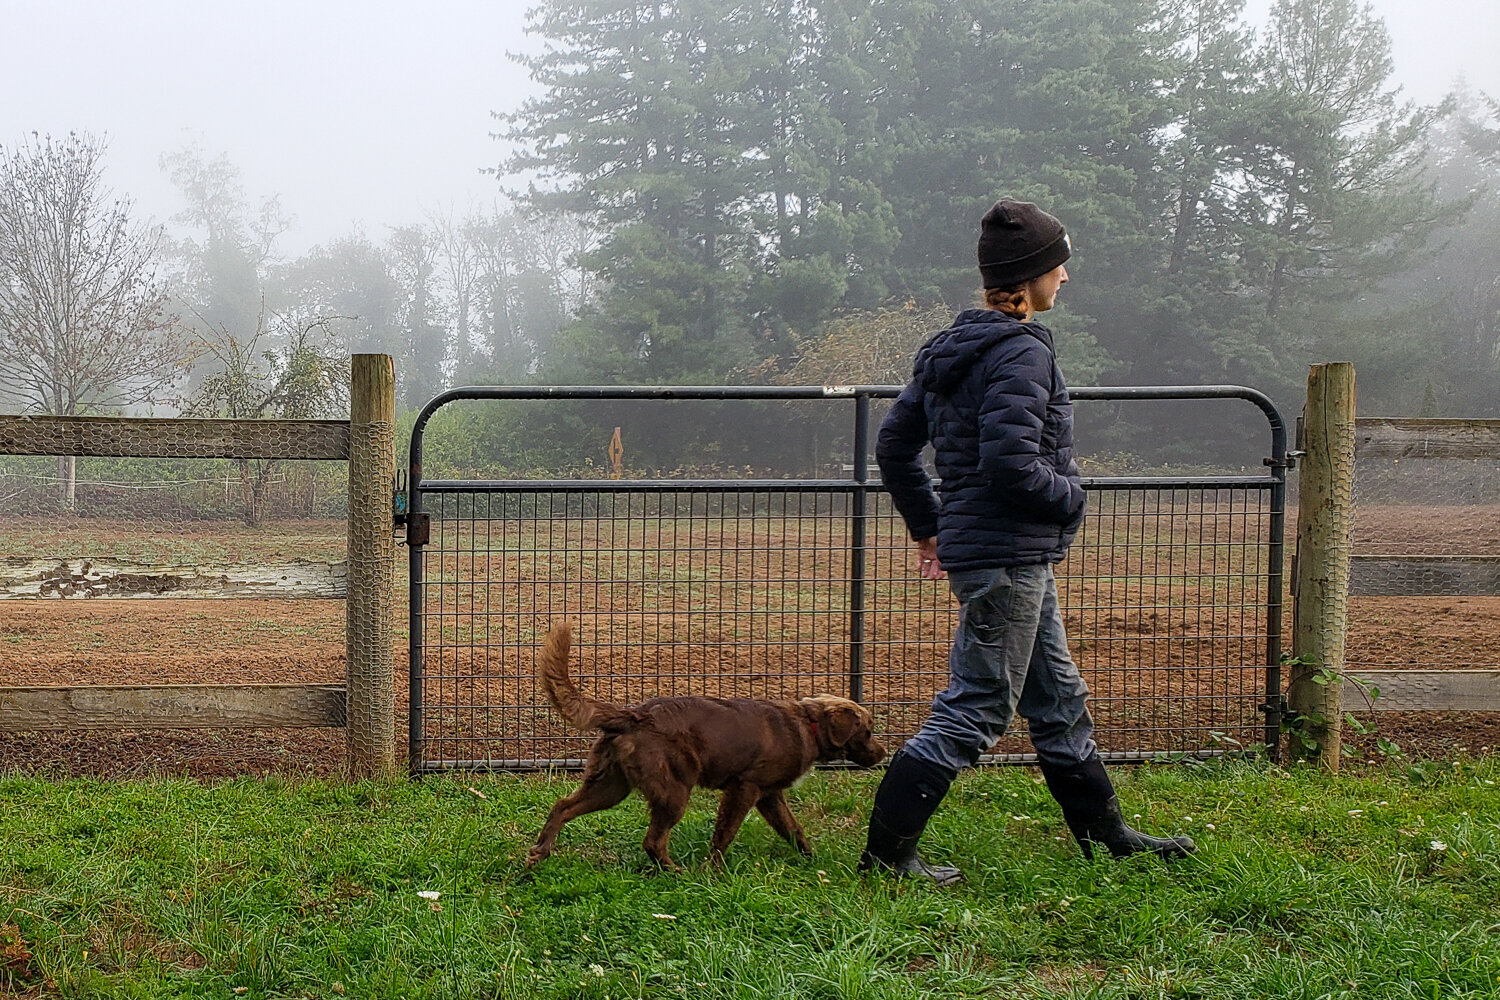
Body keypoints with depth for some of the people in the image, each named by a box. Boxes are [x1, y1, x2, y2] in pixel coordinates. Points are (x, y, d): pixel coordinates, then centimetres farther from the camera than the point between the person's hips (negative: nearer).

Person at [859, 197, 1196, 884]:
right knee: (974, 711, -4)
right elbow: (1011, 464, -27)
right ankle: (886, 851, 1)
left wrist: (927, 526, 22)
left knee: (1057, 698, 19)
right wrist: (1071, 496, -9)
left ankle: (1104, 833, 31)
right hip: (1008, 558, -10)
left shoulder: (951, 349, 12)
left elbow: (892, 445, 15)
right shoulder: (1020, 352, -17)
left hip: (1021, 560, 10)